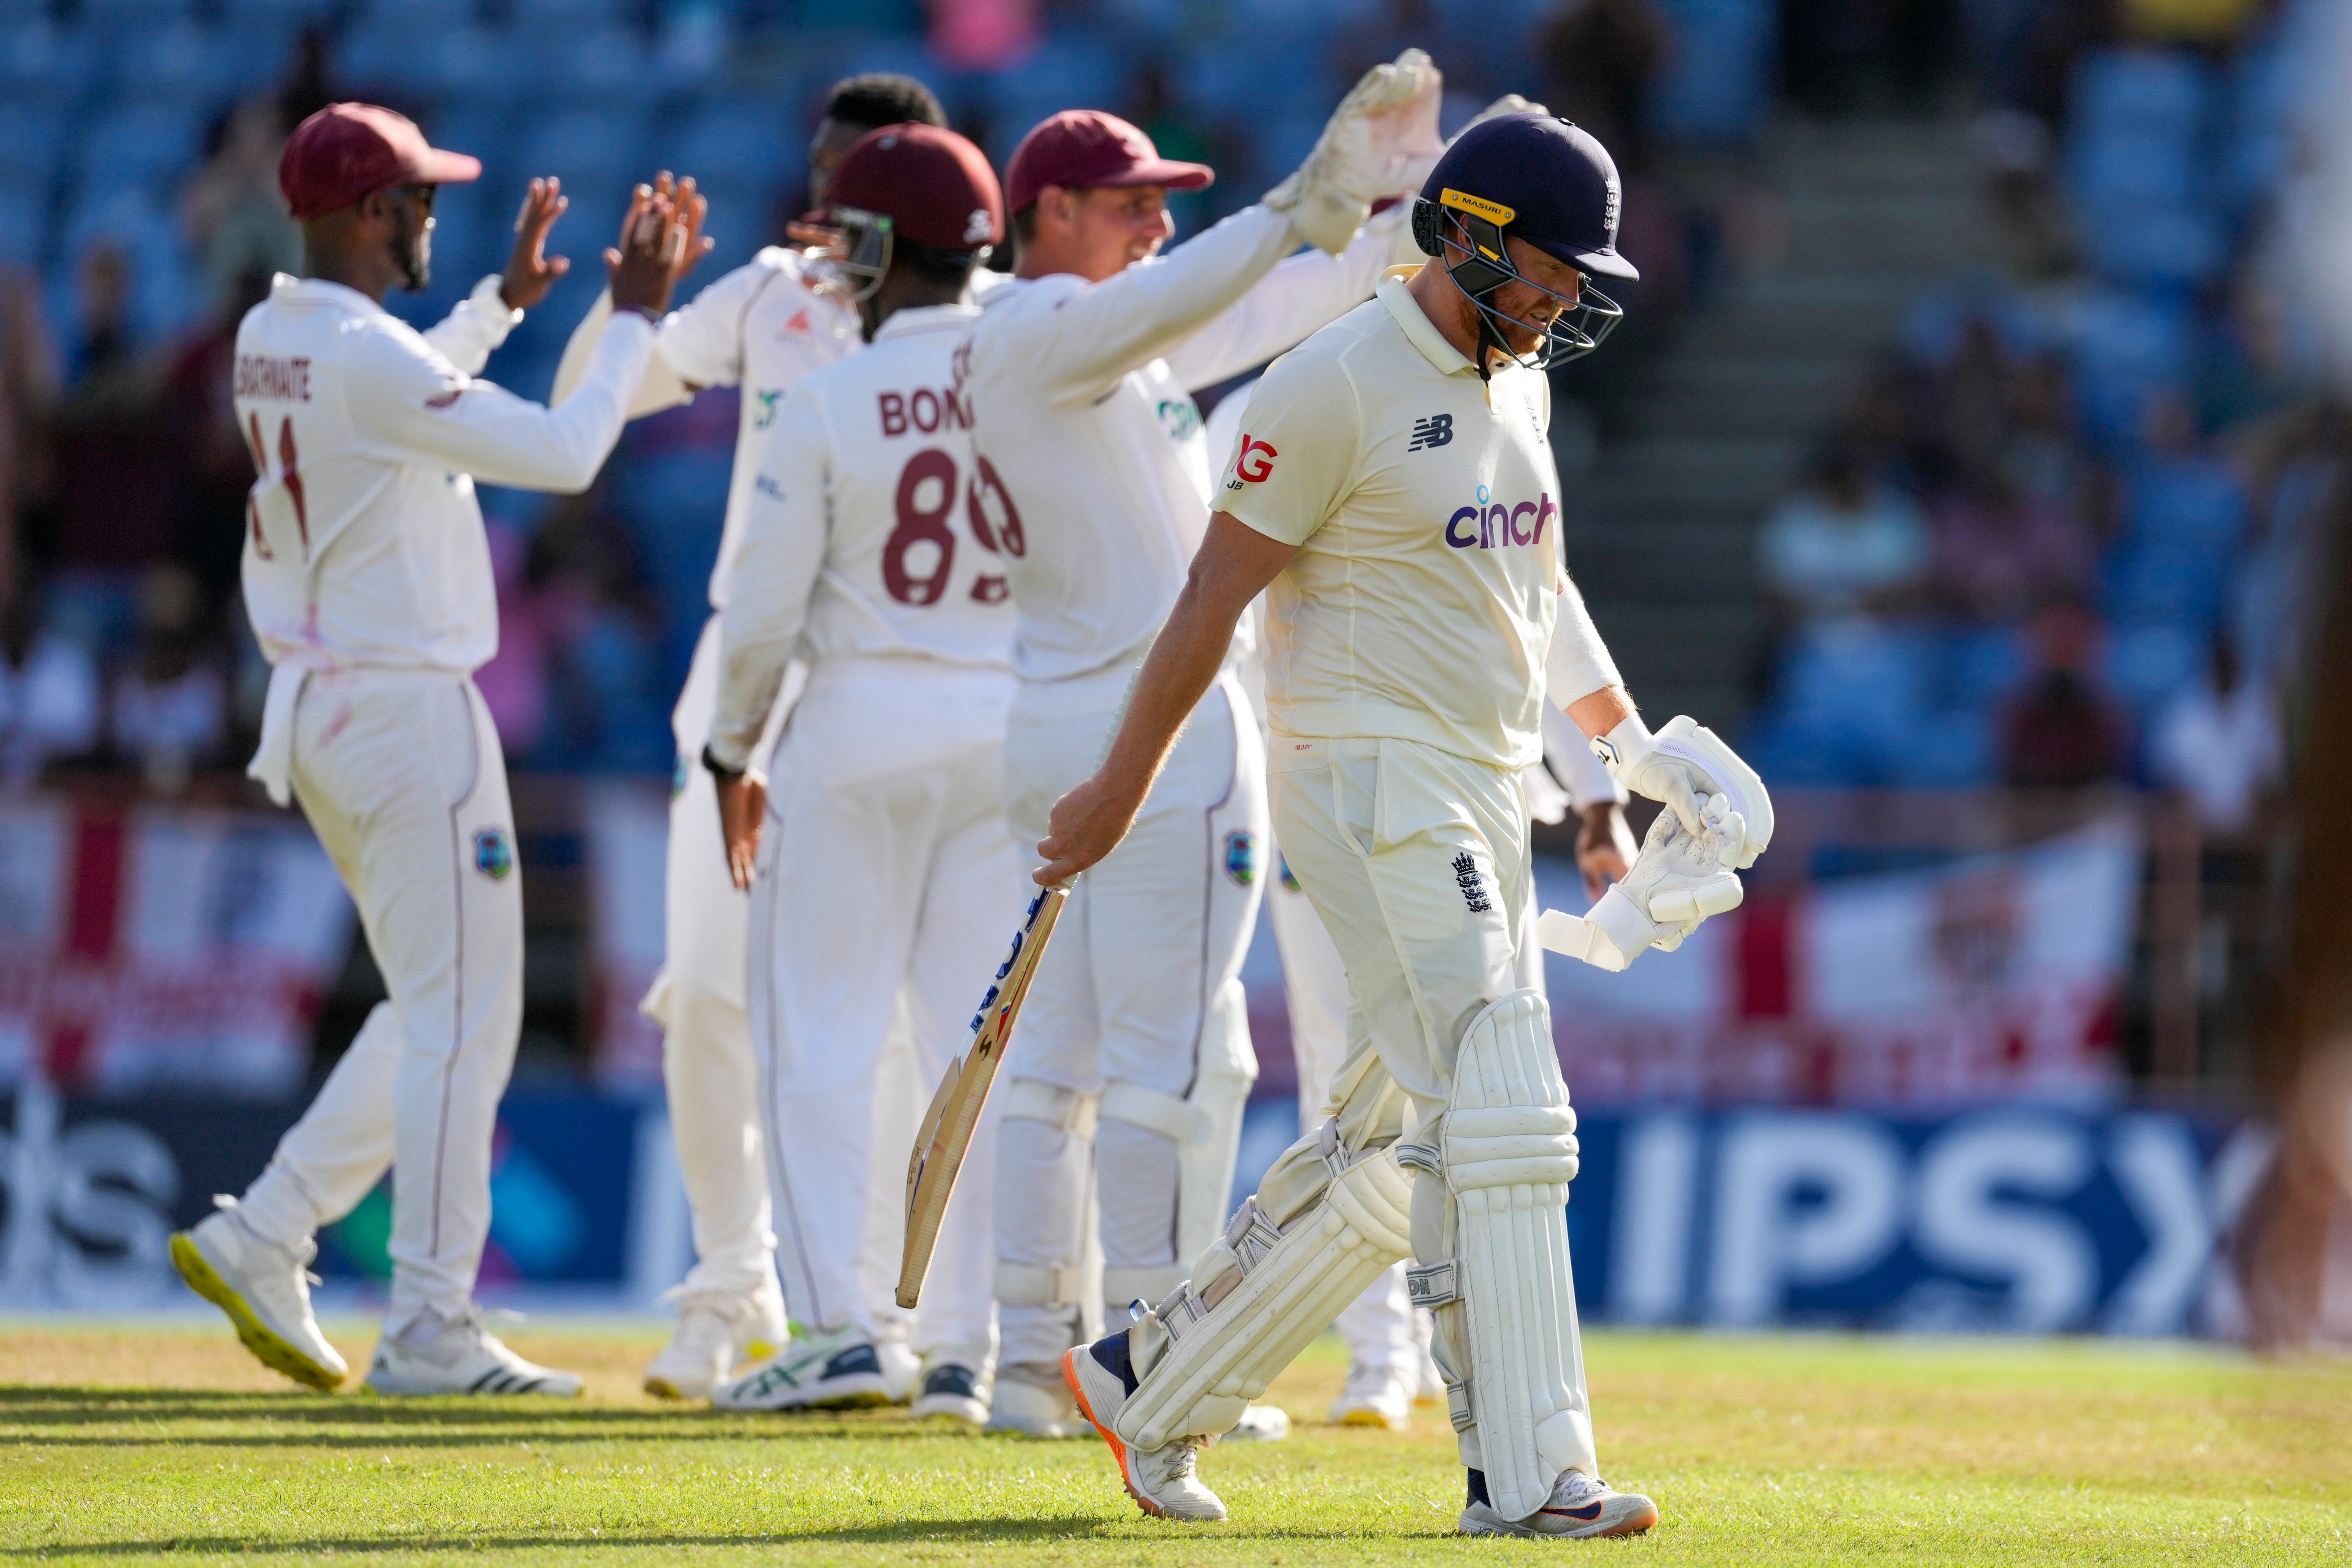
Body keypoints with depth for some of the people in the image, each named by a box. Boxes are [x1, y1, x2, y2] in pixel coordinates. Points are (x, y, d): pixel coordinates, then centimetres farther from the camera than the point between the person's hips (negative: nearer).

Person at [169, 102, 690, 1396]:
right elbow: (563, 454, -19)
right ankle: (431, 1331, -5)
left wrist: (507, 298, 29)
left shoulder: (270, 341, 9)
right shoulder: (369, 355, -19)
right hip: (406, 709, -10)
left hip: (318, 704, 10)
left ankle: (262, 1239, 11)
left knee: (440, 1013, 16)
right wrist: (633, 319, -8)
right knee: (461, 1021, -5)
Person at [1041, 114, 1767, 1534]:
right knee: (1501, 1116, -17)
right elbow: (1217, 592, -10)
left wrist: (1627, 738, 19)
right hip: (1371, 785, -9)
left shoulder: (1514, 380, 13)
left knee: (1396, 1156, 10)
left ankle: (1152, 1384, 21)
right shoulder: (1336, 387, -14)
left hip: (1489, 802, 9)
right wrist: (1120, 791, -7)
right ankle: (1529, 1475, -18)